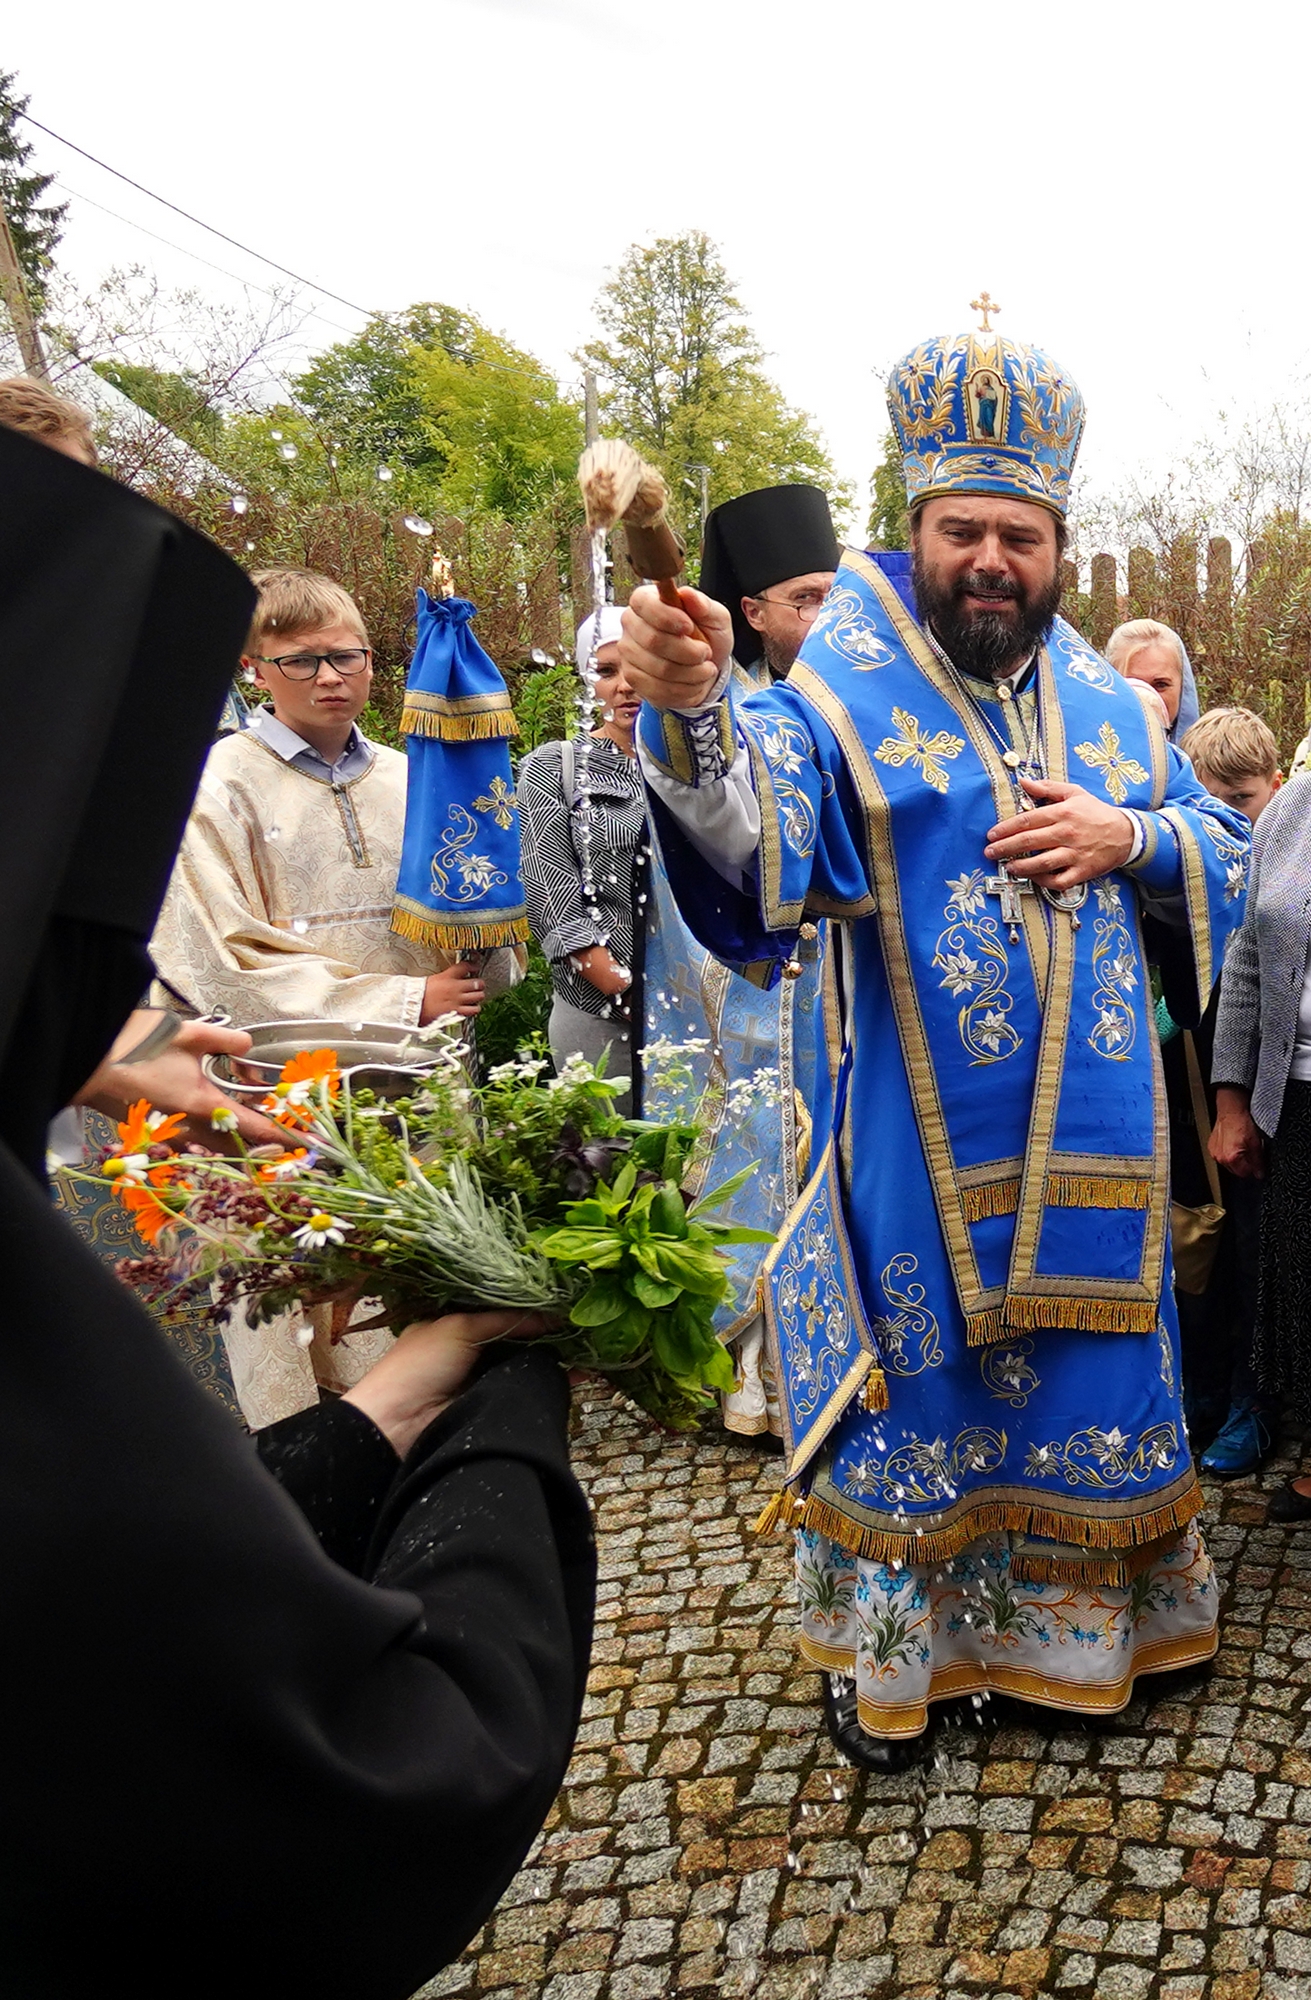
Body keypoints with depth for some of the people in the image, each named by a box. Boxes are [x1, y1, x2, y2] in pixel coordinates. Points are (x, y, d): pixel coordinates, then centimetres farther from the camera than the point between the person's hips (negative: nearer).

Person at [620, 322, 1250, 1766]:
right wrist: (692, 712, -51)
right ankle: (886, 1646, 29)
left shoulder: (1106, 705, 8)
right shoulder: (854, 697, -8)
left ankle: (1072, 1624, 38)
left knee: (1087, 1377, 16)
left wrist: (1131, 837, -10)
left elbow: (1222, 850, 13)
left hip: (1091, 1138, 5)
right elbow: (756, 824, -28)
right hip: (925, 1142, -4)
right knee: (919, 1379, 7)